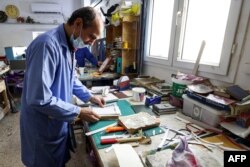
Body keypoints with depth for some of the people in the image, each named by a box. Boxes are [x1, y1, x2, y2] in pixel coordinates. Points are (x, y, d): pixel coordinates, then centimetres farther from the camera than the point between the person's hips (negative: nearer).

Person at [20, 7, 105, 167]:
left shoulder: (69, 45, 2)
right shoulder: (47, 45, -29)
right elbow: (39, 99, -32)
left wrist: (90, 96, 7)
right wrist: (79, 112, -24)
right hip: (43, 128, -8)